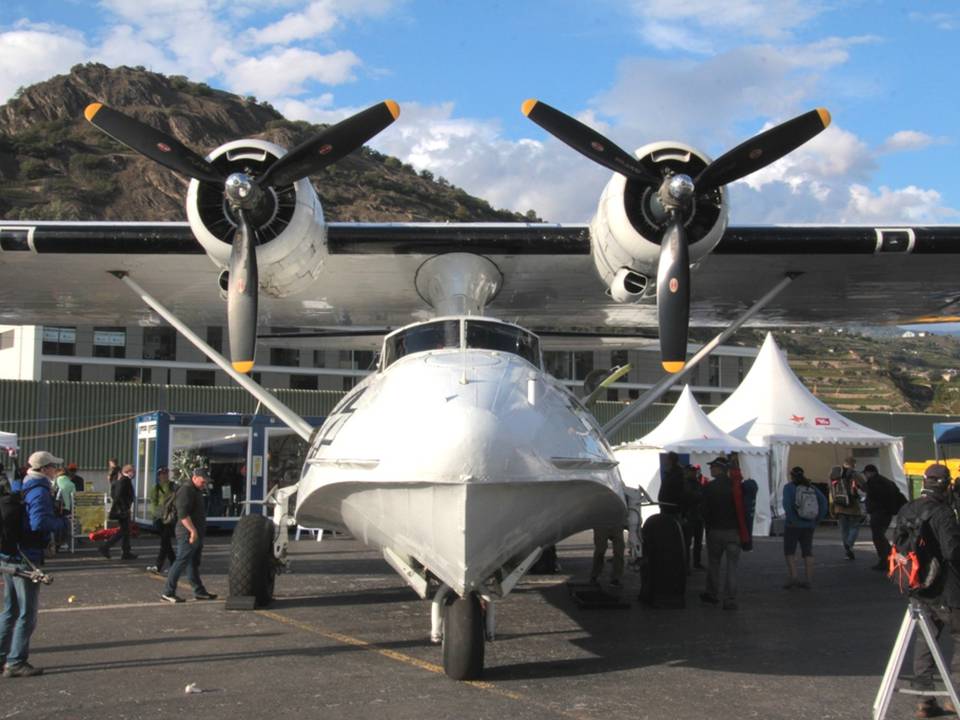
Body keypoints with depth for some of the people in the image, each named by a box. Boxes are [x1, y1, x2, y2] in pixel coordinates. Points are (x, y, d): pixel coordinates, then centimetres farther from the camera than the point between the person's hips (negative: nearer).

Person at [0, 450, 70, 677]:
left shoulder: (19, 489, 11)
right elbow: (40, 523, -27)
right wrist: (63, 522, -12)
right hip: (27, 558, -9)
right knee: (27, 612, 0)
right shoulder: (40, 492, -15)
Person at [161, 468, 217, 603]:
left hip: (197, 534, 10)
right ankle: (168, 592, -5)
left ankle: (199, 591, 18)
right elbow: (183, 514, -24)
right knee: (182, 561, -9)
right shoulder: (186, 490, -15)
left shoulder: (196, 491, 18)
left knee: (194, 564, 13)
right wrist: (192, 531, -26)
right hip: (188, 534, -10)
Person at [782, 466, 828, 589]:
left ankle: (792, 577, -7)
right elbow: (823, 501, -3)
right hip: (808, 524, 5)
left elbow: (787, 503, -22)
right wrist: (818, 519, 1)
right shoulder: (811, 487, 8)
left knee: (789, 551, 6)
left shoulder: (789, 487, -6)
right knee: (807, 552, 9)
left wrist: (791, 519, -16)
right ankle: (808, 581, 4)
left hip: (793, 524, -5)